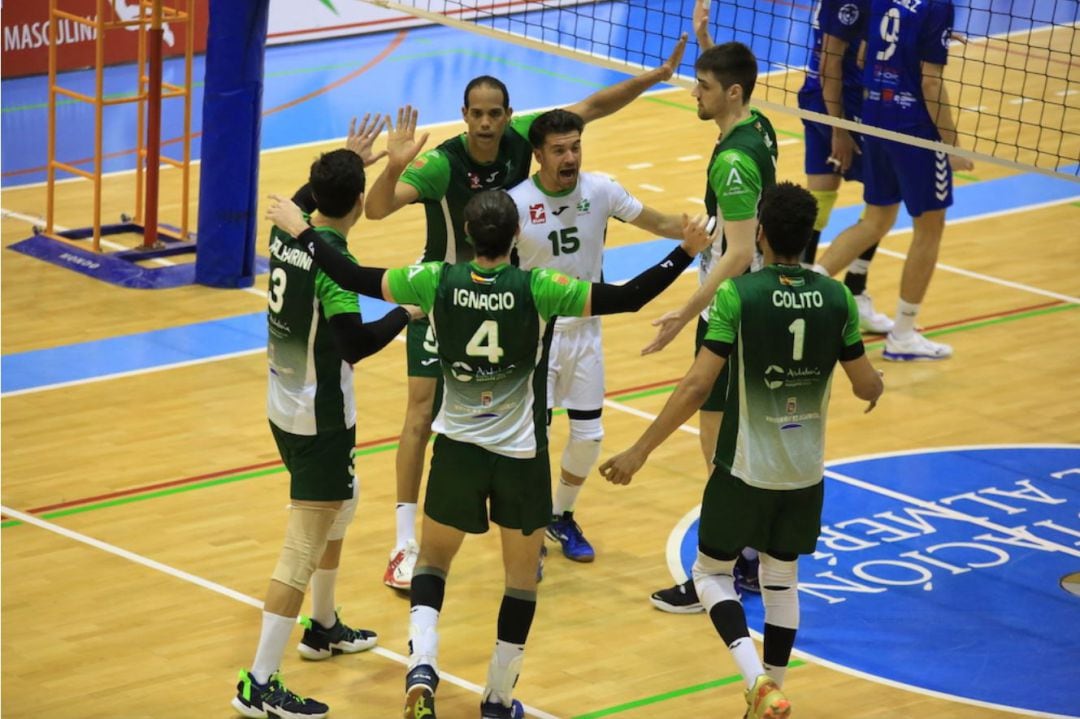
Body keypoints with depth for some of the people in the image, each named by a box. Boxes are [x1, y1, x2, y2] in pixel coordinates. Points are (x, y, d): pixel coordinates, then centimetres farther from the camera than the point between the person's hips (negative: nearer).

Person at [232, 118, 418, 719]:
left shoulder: (286, 233, -1)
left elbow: (309, 197, 24)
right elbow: (354, 344, -28)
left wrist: (347, 161, 35)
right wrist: (407, 312, -14)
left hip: (284, 407, 9)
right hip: (321, 420, -9)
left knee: (342, 505, 30)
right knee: (305, 546, -5)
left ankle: (324, 628, 46)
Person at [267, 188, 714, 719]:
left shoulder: (438, 282, -13)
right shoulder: (536, 289, -18)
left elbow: (355, 278, -5)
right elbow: (626, 298, -17)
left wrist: (301, 230, 6)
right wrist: (686, 252, -10)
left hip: (458, 448, 1)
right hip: (520, 455, -1)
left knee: (433, 559, 22)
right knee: (522, 578, 17)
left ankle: (422, 666, -2)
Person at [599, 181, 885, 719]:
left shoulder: (738, 294, -16)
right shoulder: (836, 298, -5)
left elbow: (696, 386, -19)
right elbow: (867, 386, 3)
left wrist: (640, 451, -12)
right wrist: (876, 385, 28)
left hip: (745, 469, -4)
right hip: (805, 472, 4)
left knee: (711, 573, 12)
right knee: (781, 580, 20)